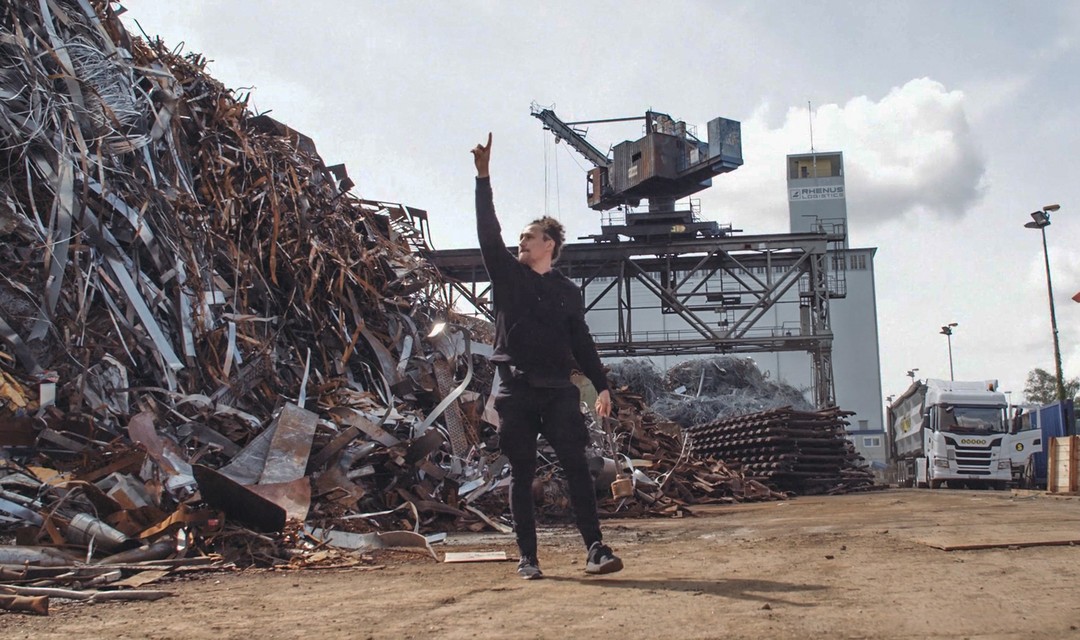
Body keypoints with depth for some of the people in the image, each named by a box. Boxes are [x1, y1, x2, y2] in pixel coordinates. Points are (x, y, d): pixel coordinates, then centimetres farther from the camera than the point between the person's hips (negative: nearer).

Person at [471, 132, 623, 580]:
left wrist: (601, 386, 3)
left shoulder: (567, 292, 12)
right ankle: (527, 557, 8)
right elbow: (488, 232, -1)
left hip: (558, 390, 0)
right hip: (515, 389, 0)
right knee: (521, 475, 3)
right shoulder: (507, 275, 9)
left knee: (577, 467, -7)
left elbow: (582, 343, 11)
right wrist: (483, 177, -9)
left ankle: (595, 549, -5)